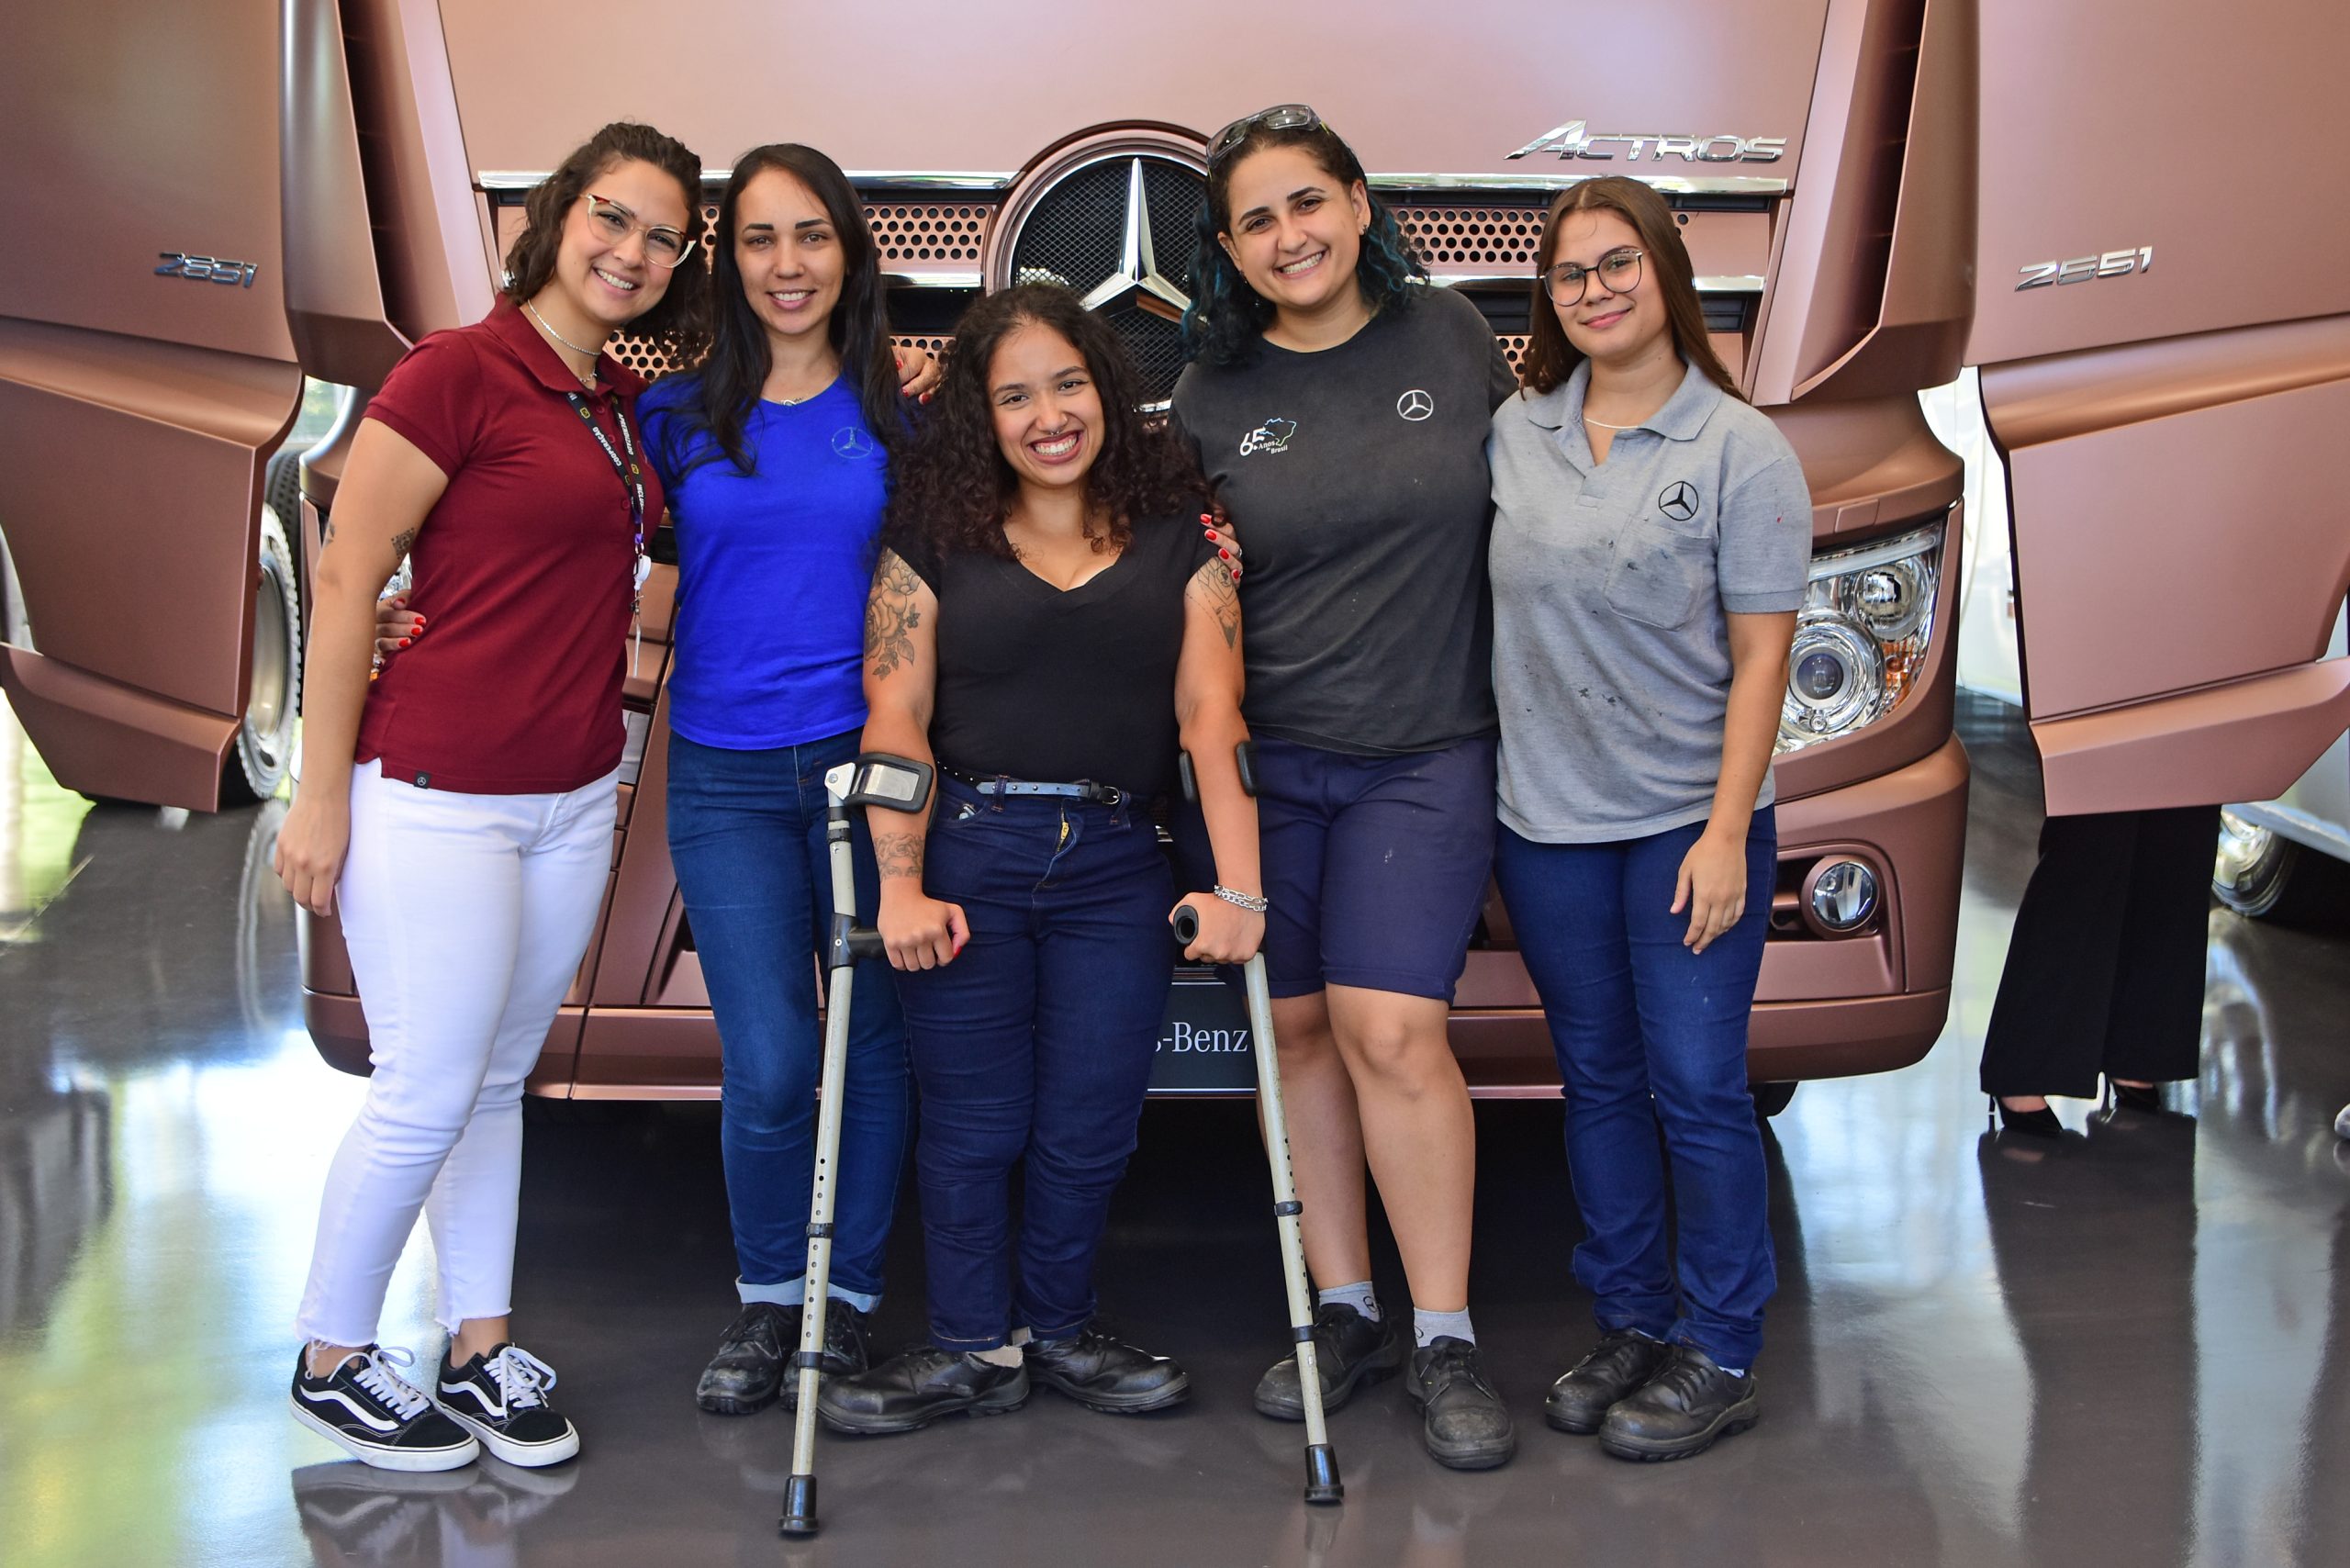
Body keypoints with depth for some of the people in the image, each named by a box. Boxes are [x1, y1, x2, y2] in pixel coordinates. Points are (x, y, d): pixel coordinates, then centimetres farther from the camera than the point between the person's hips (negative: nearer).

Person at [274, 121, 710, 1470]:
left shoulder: (626, 403, 10)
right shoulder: (461, 370, -12)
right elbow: (345, 578, -12)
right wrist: (323, 795, -13)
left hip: (574, 796, 7)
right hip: (437, 796, -7)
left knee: (501, 1082, 15)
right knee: (429, 1098, 0)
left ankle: (483, 1351, 26)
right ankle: (334, 1360, 19)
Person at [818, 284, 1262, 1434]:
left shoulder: (1176, 535, 7)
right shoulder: (935, 537, 5)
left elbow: (1210, 713, -2)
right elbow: (895, 715, -2)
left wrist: (1237, 885, -12)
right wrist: (900, 887, -13)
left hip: (1117, 865, 1)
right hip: (967, 852, -1)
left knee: (1089, 1124, 5)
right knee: (973, 1121, 4)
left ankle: (1059, 1329, 26)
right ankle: (975, 1348, 20)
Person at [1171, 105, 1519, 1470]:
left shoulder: (1452, 337, 2)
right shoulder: (1213, 396, 4)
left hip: (1425, 757, -2)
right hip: (1264, 759, 2)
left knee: (1392, 1032, -11)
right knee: (1296, 1028, 6)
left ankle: (1446, 1340, 1)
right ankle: (1345, 1310, 20)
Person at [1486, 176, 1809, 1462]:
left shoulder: (1740, 449, -5)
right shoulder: (1511, 437, 6)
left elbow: (1760, 654, -8)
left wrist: (1728, 832, -14)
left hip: (1689, 820, -4)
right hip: (1547, 821, 4)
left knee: (1695, 1084, -1)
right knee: (1598, 1081, 13)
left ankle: (1721, 1354, 11)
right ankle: (1629, 1323, 26)